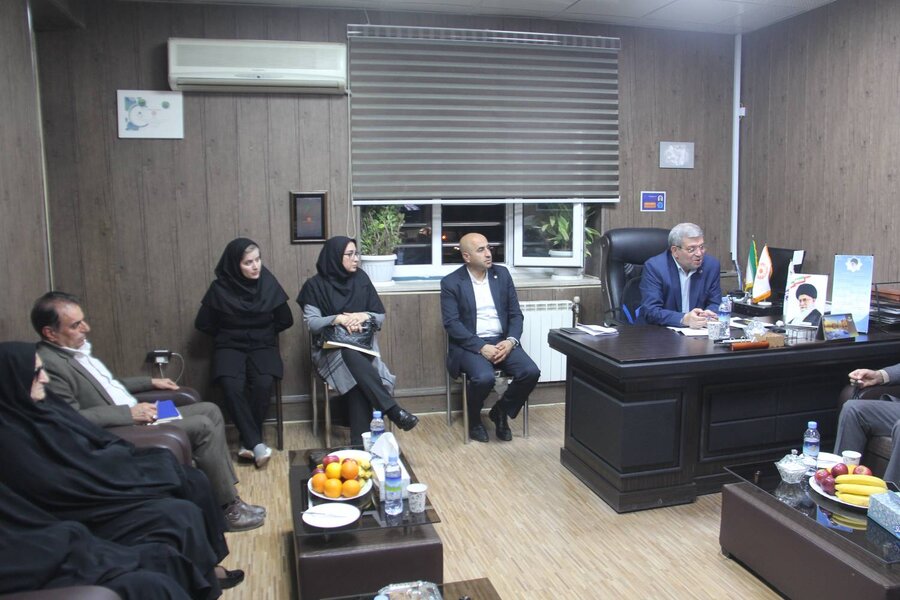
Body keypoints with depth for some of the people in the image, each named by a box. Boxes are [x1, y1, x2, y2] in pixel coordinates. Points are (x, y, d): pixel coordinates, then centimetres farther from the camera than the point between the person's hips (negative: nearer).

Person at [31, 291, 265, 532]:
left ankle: (225, 491, 6)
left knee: (210, 410, 4)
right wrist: (128, 413, -24)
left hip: (134, 415, 10)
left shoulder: (77, 349, 12)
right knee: (202, 426, -20)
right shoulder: (49, 363, -19)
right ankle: (228, 508, -7)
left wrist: (150, 382, 19)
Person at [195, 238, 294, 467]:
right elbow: (203, 324, 5)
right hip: (230, 347, 0)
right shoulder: (220, 288, -8)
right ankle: (255, 442, -24)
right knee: (231, 385, -31)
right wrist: (226, 335, 5)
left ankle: (248, 441, -14)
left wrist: (264, 332, 8)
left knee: (264, 383, -30)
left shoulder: (269, 283, -5)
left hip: (263, 345, 1)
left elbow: (286, 320, 7)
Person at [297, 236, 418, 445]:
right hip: (331, 349, -2)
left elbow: (381, 317, 7)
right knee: (352, 357, -38)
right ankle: (393, 410, -39)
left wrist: (364, 316, -14)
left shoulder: (361, 278, 7)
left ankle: (360, 441, -36)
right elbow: (312, 323, -8)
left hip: (362, 345, 2)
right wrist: (339, 319, -23)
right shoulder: (315, 285, 0)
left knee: (357, 373, -34)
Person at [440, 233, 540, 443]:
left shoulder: (502, 274, 8)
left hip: (502, 341, 4)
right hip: (470, 344, -4)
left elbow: (516, 313, 7)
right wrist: (481, 347, -21)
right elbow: (452, 323, -11)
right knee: (484, 378, -33)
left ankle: (501, 411, 7)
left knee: (531, 372, -20)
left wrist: (510, 341, -12)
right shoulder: (451, 282, -4)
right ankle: (474, 419, 1)